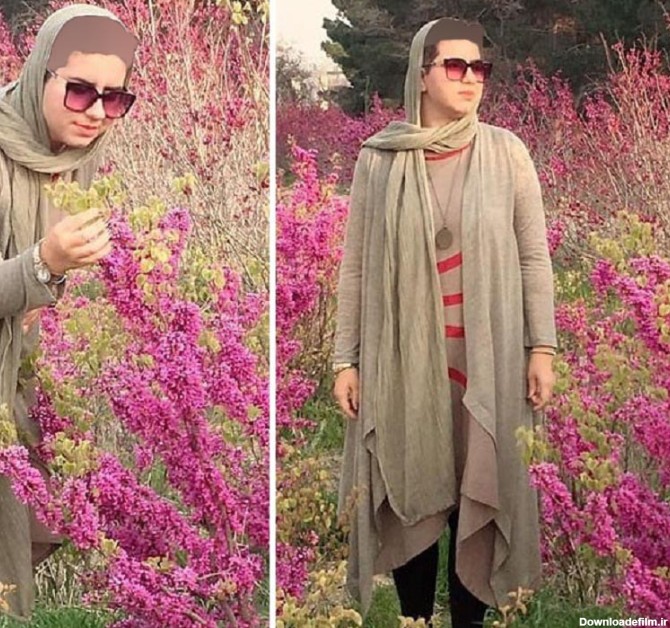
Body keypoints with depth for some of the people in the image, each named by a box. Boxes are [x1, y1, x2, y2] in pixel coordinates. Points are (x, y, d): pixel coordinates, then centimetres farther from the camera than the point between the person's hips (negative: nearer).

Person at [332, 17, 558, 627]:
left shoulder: (506, 152, -1)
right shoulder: (378, 159, -1)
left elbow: (534, 257, 2)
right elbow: (355, 266, 1)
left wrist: (542, 348, -2)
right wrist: (346, 359, -1)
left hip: (487, 355, 0)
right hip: (402, 357, 0)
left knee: (478, 492, 6)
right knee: (408, 494, 8)